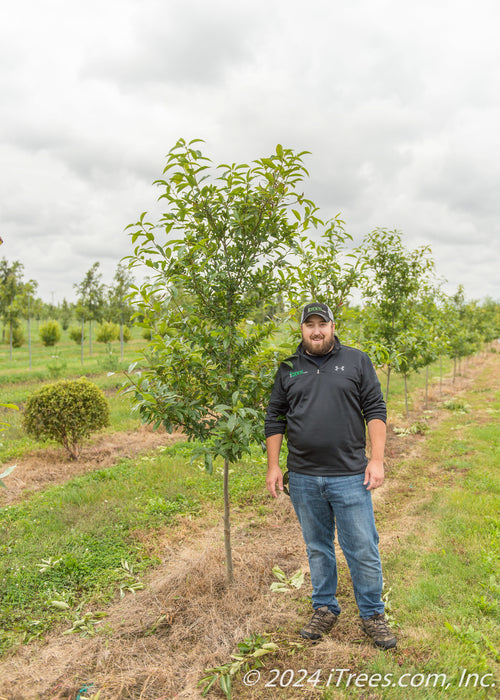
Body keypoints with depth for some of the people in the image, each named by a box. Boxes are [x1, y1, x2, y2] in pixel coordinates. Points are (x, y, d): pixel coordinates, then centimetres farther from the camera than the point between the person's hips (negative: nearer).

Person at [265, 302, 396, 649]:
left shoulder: (357, 361, 3)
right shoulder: (288, 369, 8)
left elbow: (375, 411, 1)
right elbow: (275, 420, 11)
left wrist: (377, 459, -7)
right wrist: (273, 466, 6)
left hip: (350, 476, -2)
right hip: (303, 479, 2)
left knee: (363, 550, 5)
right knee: (317, 548, 15)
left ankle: (373, 614, 24)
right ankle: (325, 609, 32)